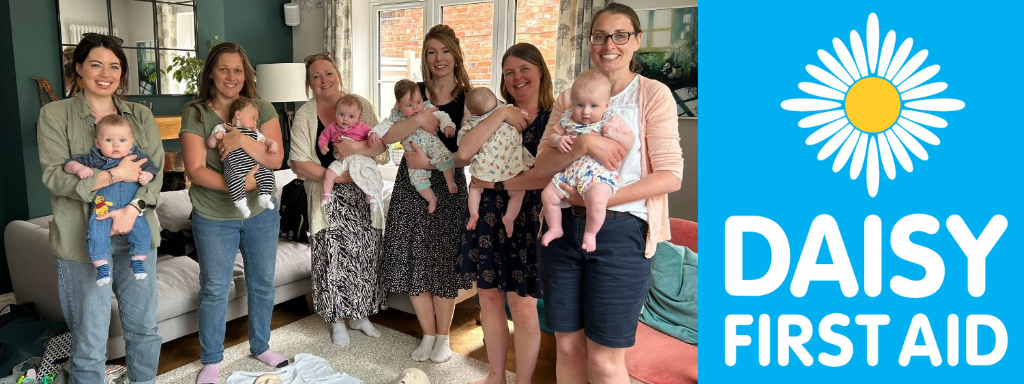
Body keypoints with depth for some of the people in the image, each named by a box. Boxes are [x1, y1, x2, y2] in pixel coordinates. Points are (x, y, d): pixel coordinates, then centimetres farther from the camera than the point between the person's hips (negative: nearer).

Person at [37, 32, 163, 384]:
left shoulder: (141, 115, 9)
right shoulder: (55, 114, 0)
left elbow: (156, 170, -1)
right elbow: (53, 175, -10)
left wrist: (133, 207, -17)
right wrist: (113, 176, -20)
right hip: (84, 239, -3)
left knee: (144, 327, 14)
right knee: (90, 339, 5)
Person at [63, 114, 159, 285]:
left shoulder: (137, 156, 1)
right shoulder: (93, 159, -1)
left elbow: (151, 167, 8)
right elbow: (69, 163, 3)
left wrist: (147, 175, -14)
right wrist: (78, 168, -20)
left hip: (131, 207, 1)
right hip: (102, 208, -1)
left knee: (141, 227, -15)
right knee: (96, 231, -19)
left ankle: (138, 260, 2)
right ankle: (101, 265, -8)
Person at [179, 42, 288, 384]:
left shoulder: (261, 109, -1)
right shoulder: (195, 113, -6)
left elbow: (275, 159, -11)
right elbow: (196, 170, -13)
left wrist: (243, 140, -25)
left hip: (261, 213, 2)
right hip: (213, 217, -2)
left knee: (262, 283, 14)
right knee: (214, 289, 9)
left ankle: (261, 345, 35)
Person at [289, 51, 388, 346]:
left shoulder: (360, 105, 0)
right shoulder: (305, 115, -4)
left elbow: (381, 148, -4)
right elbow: (299, 164, -10)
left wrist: (358, 148, -23)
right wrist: (339, 176, -17)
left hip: (362, 194, 2)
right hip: (328, 198, -2)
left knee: (364, 252, 6)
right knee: (333, 256, 0)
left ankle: (359, 315, 26)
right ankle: (337, 320, 20)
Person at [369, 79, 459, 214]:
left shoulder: (428, 109, -1)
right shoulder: (397, 117, 1)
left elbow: (442, 116, -4)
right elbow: (385, 125, 0)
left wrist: (448, 125, -23)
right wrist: (374, 132, -19)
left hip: (432, 143, -2)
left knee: (444, 156, -26)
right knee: (416, 176, -6)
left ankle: (450, 182, -2)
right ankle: (431, 198, 11)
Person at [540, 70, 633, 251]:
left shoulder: (611, 120, 2)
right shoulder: (567, 119, 11)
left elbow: (630, 142, 3)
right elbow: (552, 136, 17)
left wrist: (614, 134, -16)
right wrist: (559, 140, -6)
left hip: (600, 172, -5)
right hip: (569, 171, 5)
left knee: (596, 198, -33)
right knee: (548, 195, 1)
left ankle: (590, 233, -8)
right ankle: (555, 228, 24)